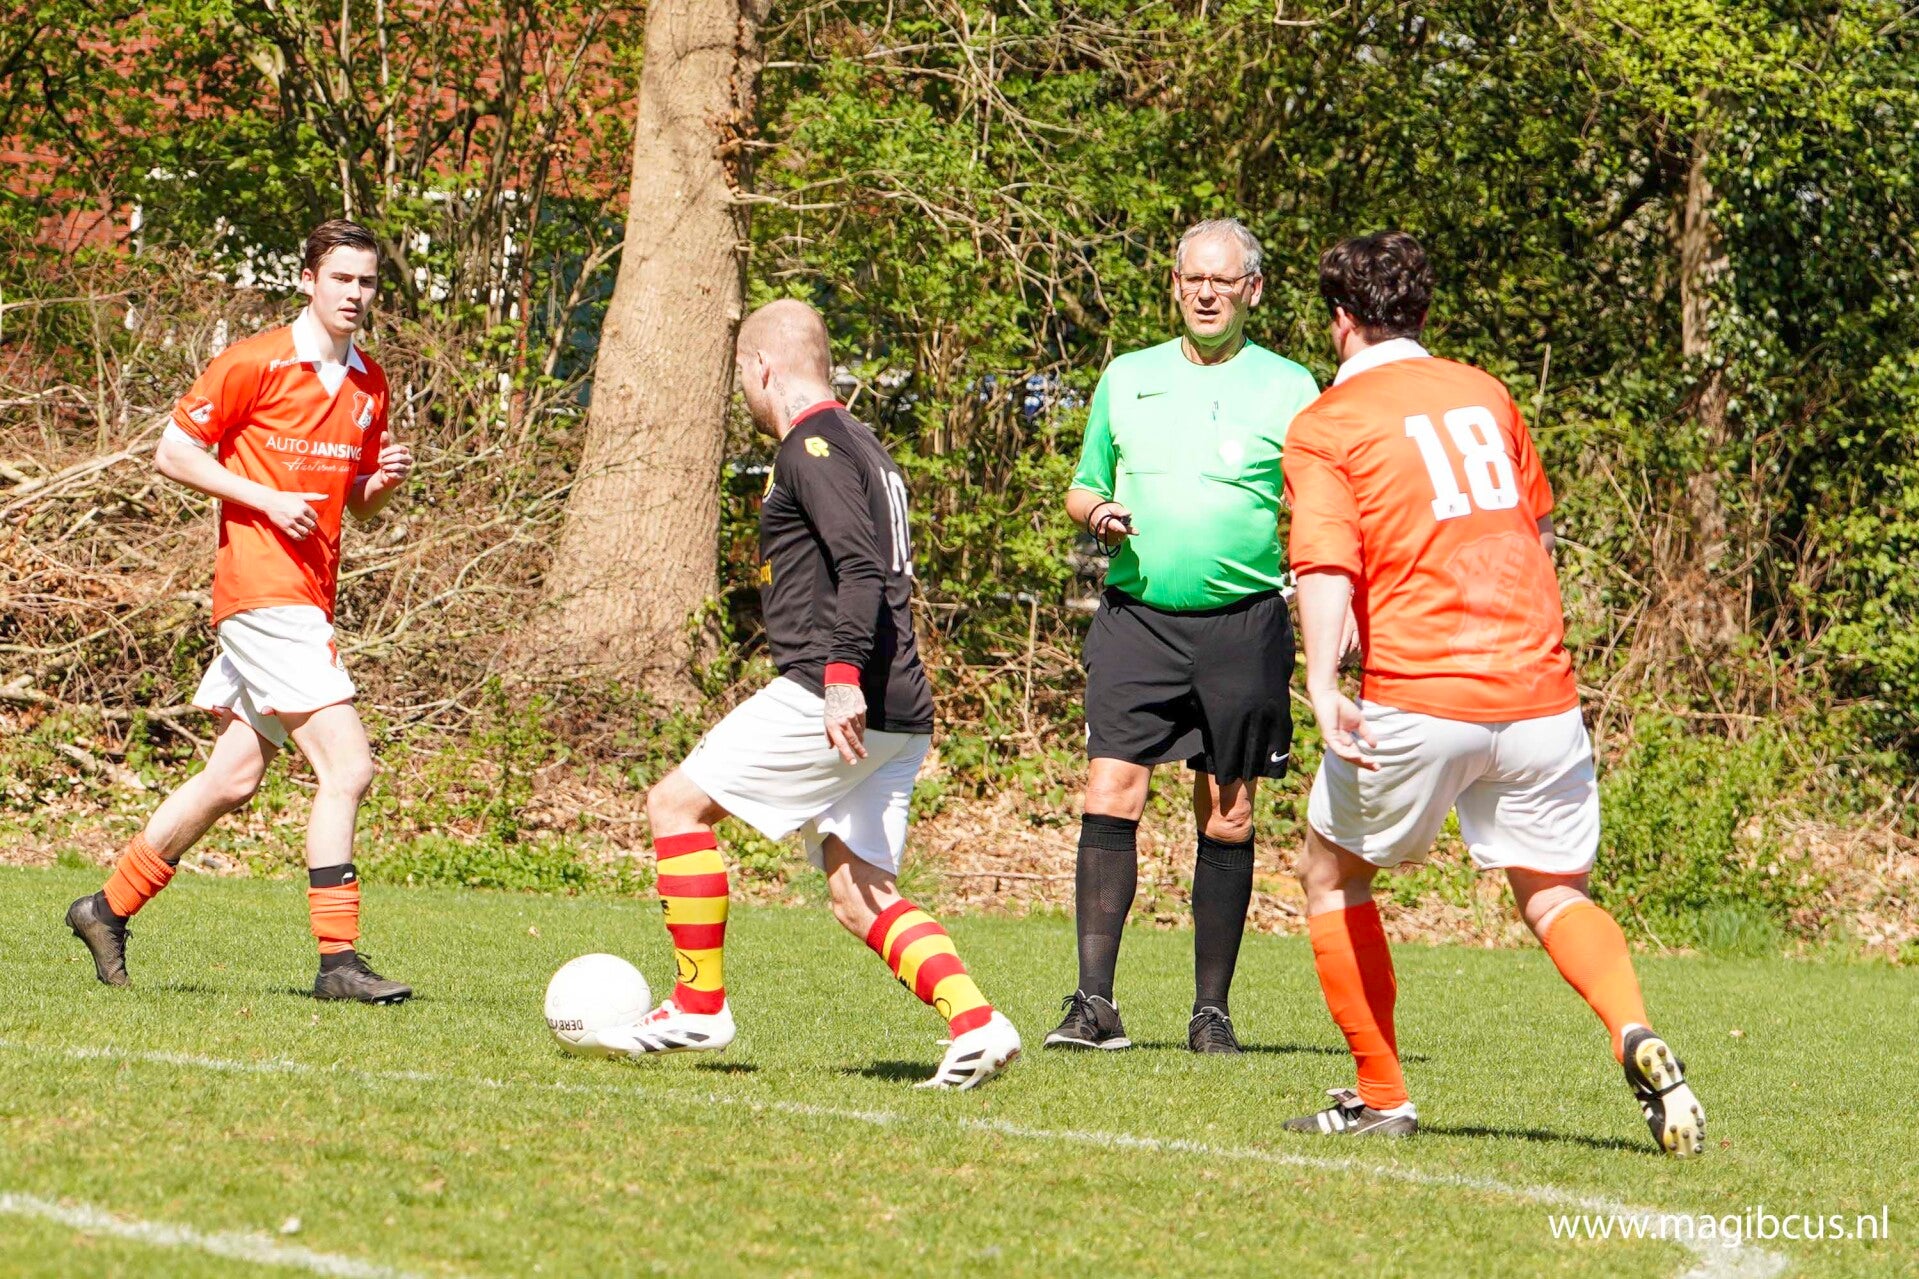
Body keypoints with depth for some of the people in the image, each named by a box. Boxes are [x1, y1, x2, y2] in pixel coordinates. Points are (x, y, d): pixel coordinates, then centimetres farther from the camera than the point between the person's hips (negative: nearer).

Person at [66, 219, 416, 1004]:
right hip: (263, 586, -8)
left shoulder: (369, 386, 15)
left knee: (235, 777, 12)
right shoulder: (254, 363, -6)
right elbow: (172, 453, -3)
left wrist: (385, 481, 0)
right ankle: (338, 961, -16)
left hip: (308, 598, 8)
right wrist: (266, 499, -13)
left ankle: (109, 908, 25)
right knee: (347, 767, -16)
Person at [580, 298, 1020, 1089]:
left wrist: (843, 675, -29)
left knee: (676, 804, 1)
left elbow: (861, 568, -21)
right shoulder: (863, 447, 22)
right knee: (860, 897, 6)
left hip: (836, 701, -9)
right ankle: (975, 1021, -13)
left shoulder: (812, 447, -8)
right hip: (899, 715, 9)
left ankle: (699, 1007, 3)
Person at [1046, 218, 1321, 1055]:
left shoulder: (1288, 390, 5)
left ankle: (1212, 1010, 11)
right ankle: (1094, 1001, -12)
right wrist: (1096, 512, -1)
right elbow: (1083, 489, 23)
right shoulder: (1127, 379, 14)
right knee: (1110, 797, -11)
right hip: (1136, 615, 1)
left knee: (1227, 820, 3)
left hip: (1243, 623, -1)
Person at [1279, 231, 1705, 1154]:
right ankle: (1638, 1039, -16)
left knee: (1333, 873, 18)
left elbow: (1326, 559, -16)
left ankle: (1382, 1097, 17)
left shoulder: (1325, 427, 0)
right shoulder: (1484, 394, 16)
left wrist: (1322, 681, -29)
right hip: (1540, 692, 4)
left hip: (1419, 699, -4)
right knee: (1555, 896, 13)